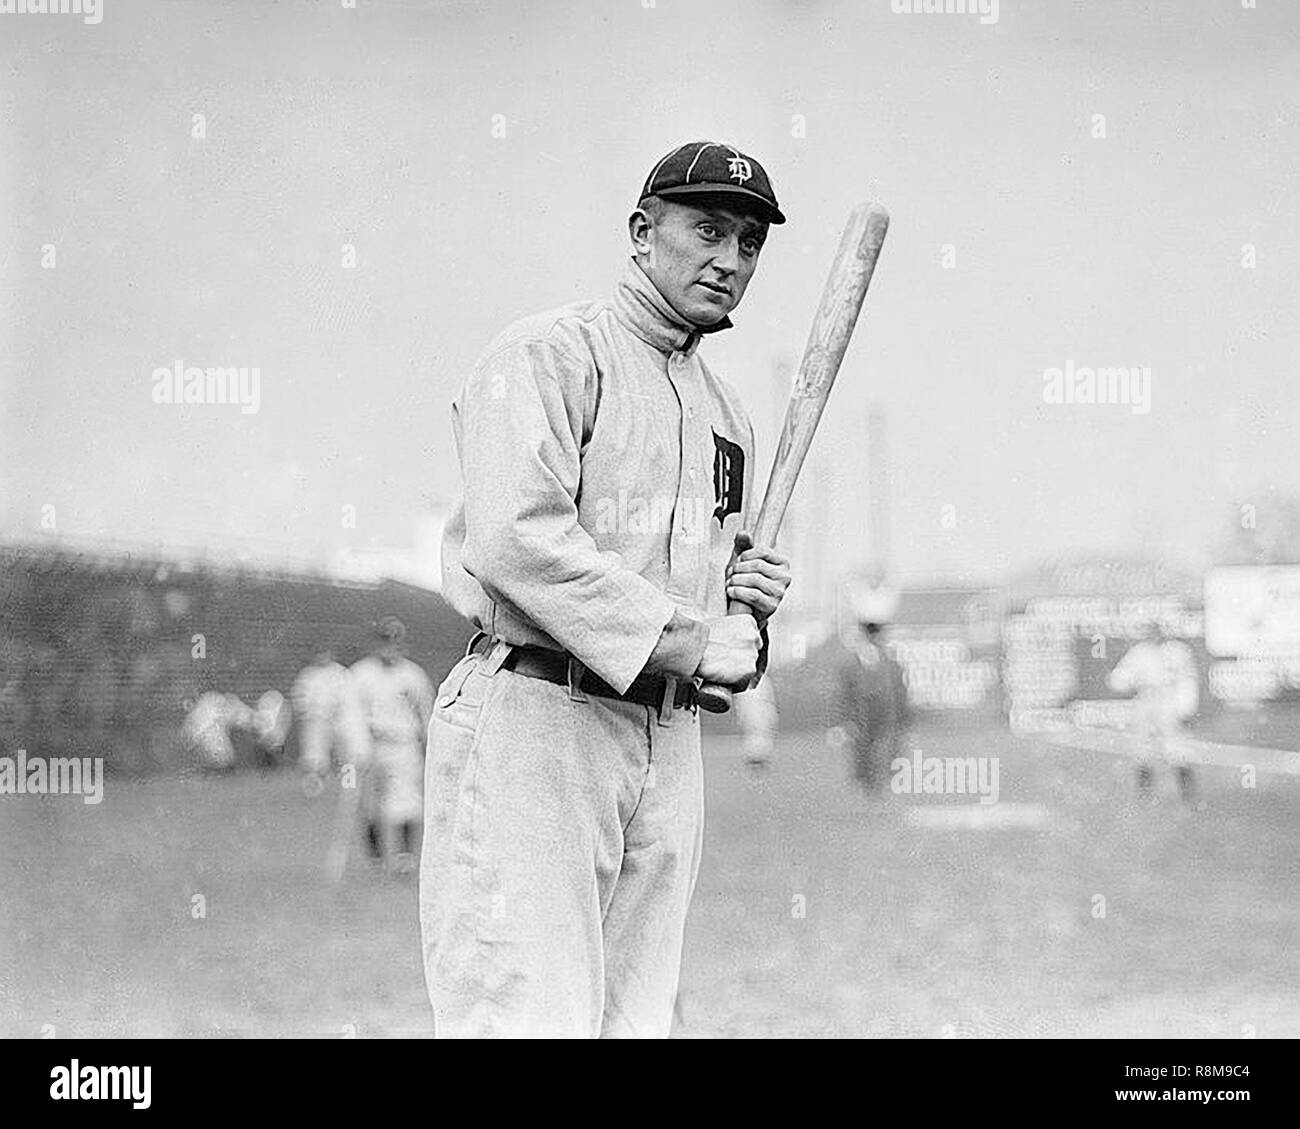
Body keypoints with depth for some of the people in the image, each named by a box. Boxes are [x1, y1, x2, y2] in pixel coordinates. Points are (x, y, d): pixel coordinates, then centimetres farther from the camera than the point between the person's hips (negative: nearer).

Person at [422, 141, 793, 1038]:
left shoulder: (728, 414, 23)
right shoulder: (552, 355, -4)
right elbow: (518, 542, -18)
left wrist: (754, 601, 6)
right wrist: (690, 637, -17)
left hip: (670, 741, 8)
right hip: (535, 718, -8)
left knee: (636, 1021, 7)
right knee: (529, 1017, -14)